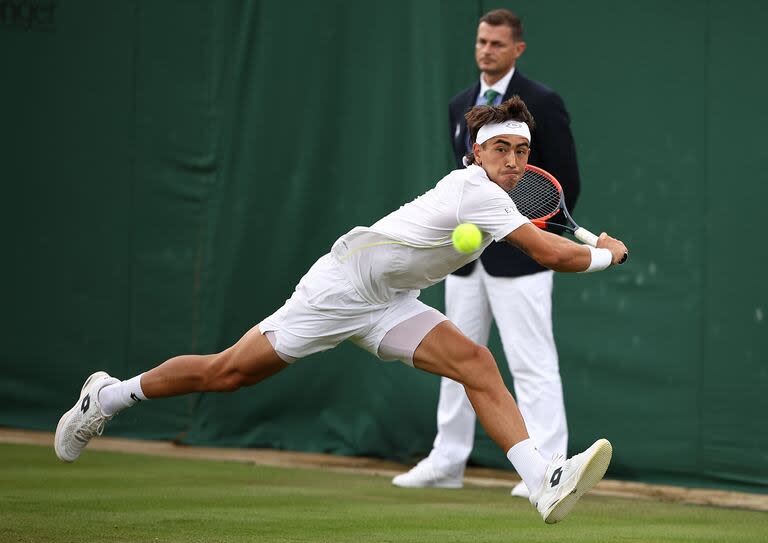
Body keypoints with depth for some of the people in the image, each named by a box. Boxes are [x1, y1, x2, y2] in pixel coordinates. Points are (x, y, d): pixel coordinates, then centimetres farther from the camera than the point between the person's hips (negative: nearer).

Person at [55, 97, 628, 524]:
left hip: (387, 305, 9)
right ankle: (108, 396, 19)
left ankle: (545, 483, -24)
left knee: (478, 364, -13)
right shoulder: (478, 191, -23)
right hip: (341, 285, -9)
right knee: (229, 371, -2)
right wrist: (606, 254, -10)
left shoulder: (488, 191, 5)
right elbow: (551, 254, -26)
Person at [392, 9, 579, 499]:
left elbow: (566, 183, -7)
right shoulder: (461, 105, 13)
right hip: (466, 256, 7)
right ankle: (447, 462, 20)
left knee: (533, 365, -9)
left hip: (519, 257, -7)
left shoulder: (542, 104, -8)